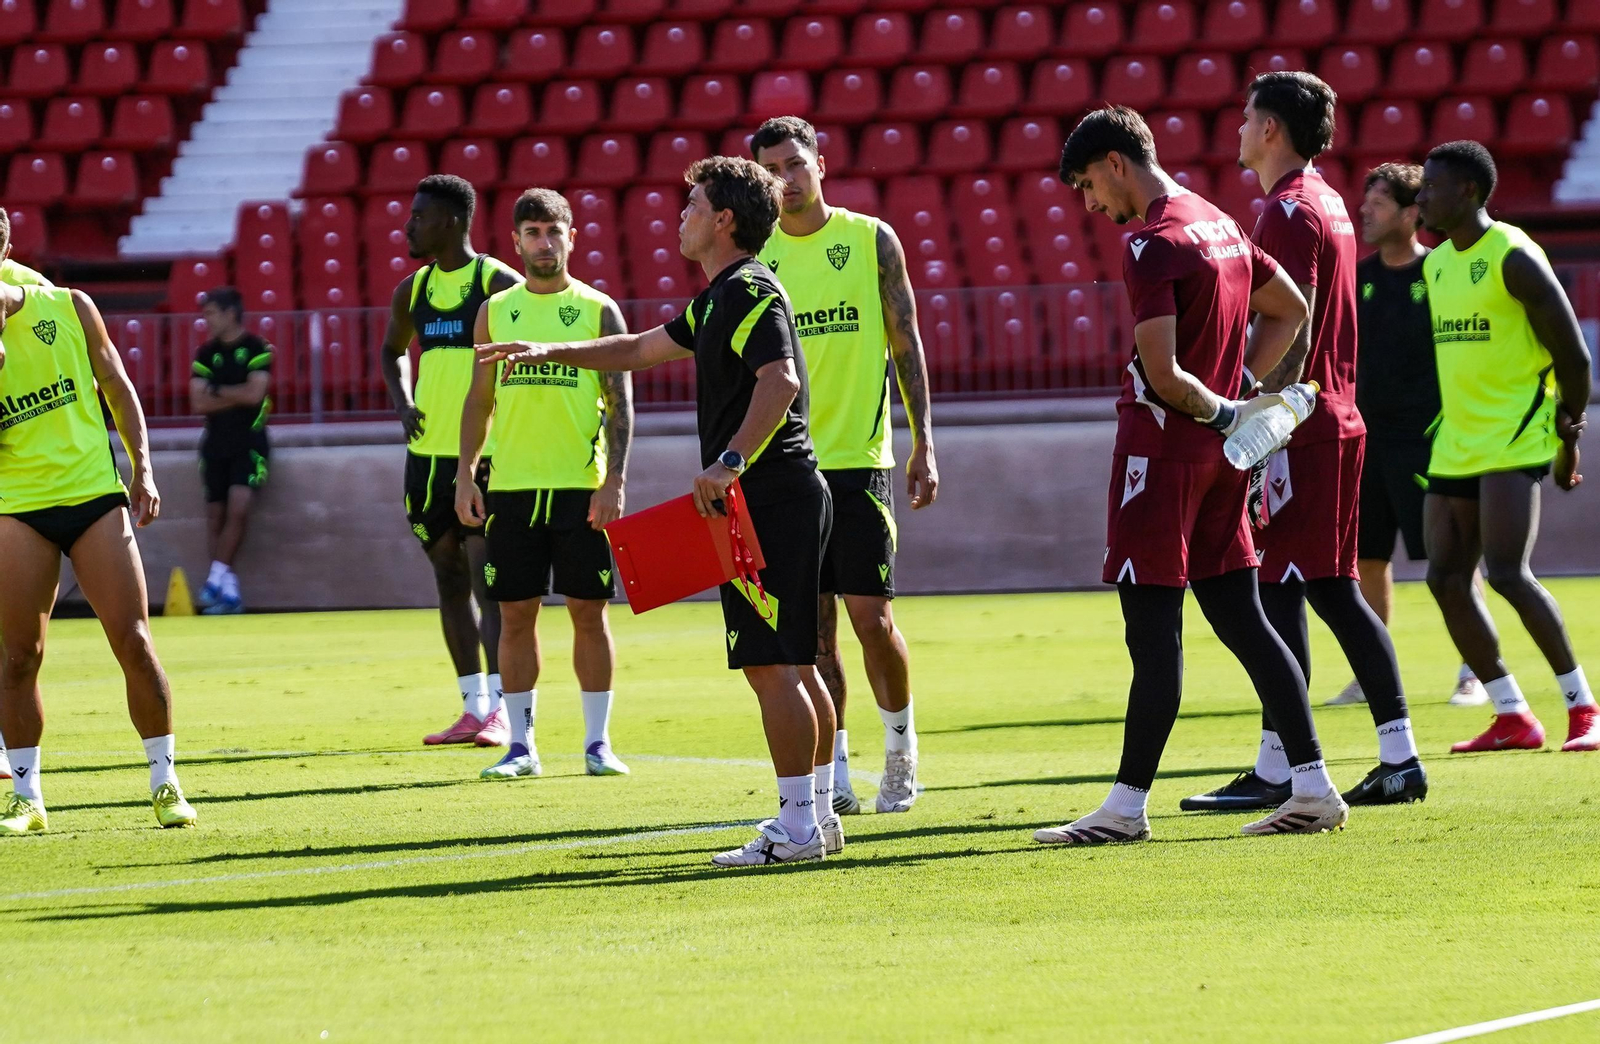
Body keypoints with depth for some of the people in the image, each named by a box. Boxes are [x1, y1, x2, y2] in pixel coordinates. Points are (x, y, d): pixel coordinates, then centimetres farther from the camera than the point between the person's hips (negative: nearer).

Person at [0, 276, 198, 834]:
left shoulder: (70, 307, 3)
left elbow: (116, 386, 12)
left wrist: (142, 468, 5)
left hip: (94, 492, 1)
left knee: (134, 642, -5)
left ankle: (165, 783, 7)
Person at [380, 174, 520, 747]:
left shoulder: (500, 283, -9)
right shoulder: (413, 291, 10)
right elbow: (392, 351, 28)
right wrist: (403, 402, 9)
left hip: (487, 457, -7)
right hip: (429, 455, 7)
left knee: (487, 581, -13)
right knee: (450, 583, 9)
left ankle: (501, 709, -14)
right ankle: (474, 709, 14)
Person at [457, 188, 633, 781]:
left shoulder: (598, 310, 2)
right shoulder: (496, 311, 9)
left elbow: (620, 401, 0)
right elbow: (480, 399, 13)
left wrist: (615, 479, -10)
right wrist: (465, 473, 4)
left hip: (583, 486, -2)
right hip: (512, 486, 2)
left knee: (588, 611, 1)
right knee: (515, 614, 3)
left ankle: (598, 742, 7)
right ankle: (521, 744, 9)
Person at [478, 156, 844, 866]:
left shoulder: (749, 291, -12)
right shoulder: (722, 298, 21)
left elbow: (780, 380, -27)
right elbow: (642, 349, 35)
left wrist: (730, 462, -35)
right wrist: (550, 352, 34)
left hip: (768, 496, -11)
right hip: (777, 497, 11)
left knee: (772, 664, -11)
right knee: (792, 666, 13)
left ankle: (797, 827, -13)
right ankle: (819, 815, 17)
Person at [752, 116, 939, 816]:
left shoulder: (871, 239, 2)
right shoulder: (753, 257, 6)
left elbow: (906, 345, 5)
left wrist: (923, 445, 0)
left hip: (859, 458, -2)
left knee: (869, 613, -5)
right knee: (813, 626, 1)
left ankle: (900, 745, 18)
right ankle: (834, 775, 6)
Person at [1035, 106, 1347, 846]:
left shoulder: (1152, 244, -16)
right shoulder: (1220, 224, 12)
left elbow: (1163, 376, -22)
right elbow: (1290, 310, 24)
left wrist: (1224, 412, -6)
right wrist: (1240, 387, 14)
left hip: (1161, 448, -9)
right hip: (1219, 454, 9)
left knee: (1153, 629, -6)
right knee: (1241, 618, 10)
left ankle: (1127, 805, -4)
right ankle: (1313, 785, 7)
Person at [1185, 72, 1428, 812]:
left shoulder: (1289, 212, -13)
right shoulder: (1328, 203, 18)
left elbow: (1293, 329, -19)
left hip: (1299, 426, -10)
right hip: (1338, 420, 10)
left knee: (1280, 590, -9)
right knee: (1336, 591, 11)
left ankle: (1276, 770, -9)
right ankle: (1400, 756, 10)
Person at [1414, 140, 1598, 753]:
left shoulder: (1513, 256, -12)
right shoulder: (1436, 263, 13)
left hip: (1514, 441, -9)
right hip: (1456, 444, 9)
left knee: (1507, 571, -19)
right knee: (1446, 580, 3)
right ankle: (1513, 719, 11)